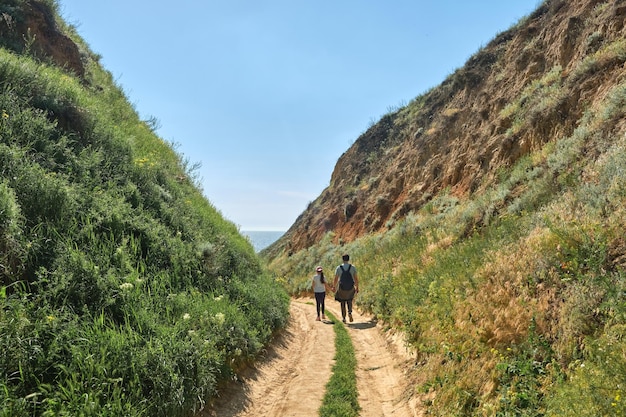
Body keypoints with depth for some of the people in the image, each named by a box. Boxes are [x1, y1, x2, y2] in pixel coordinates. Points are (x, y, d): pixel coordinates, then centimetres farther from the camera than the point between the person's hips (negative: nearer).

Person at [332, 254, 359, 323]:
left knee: (343, 303, 17)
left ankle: (344, 318, 15)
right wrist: (357, 287, 9)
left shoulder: (338, 268, -5)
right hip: (350, 288, 1)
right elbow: (356, 278, -3)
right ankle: (350, 313, 1)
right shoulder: (353, 267, -4)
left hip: (342, 289, -1)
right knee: (349, 301, 25)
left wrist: (334, 287, 12)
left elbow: (336, 279, -2)